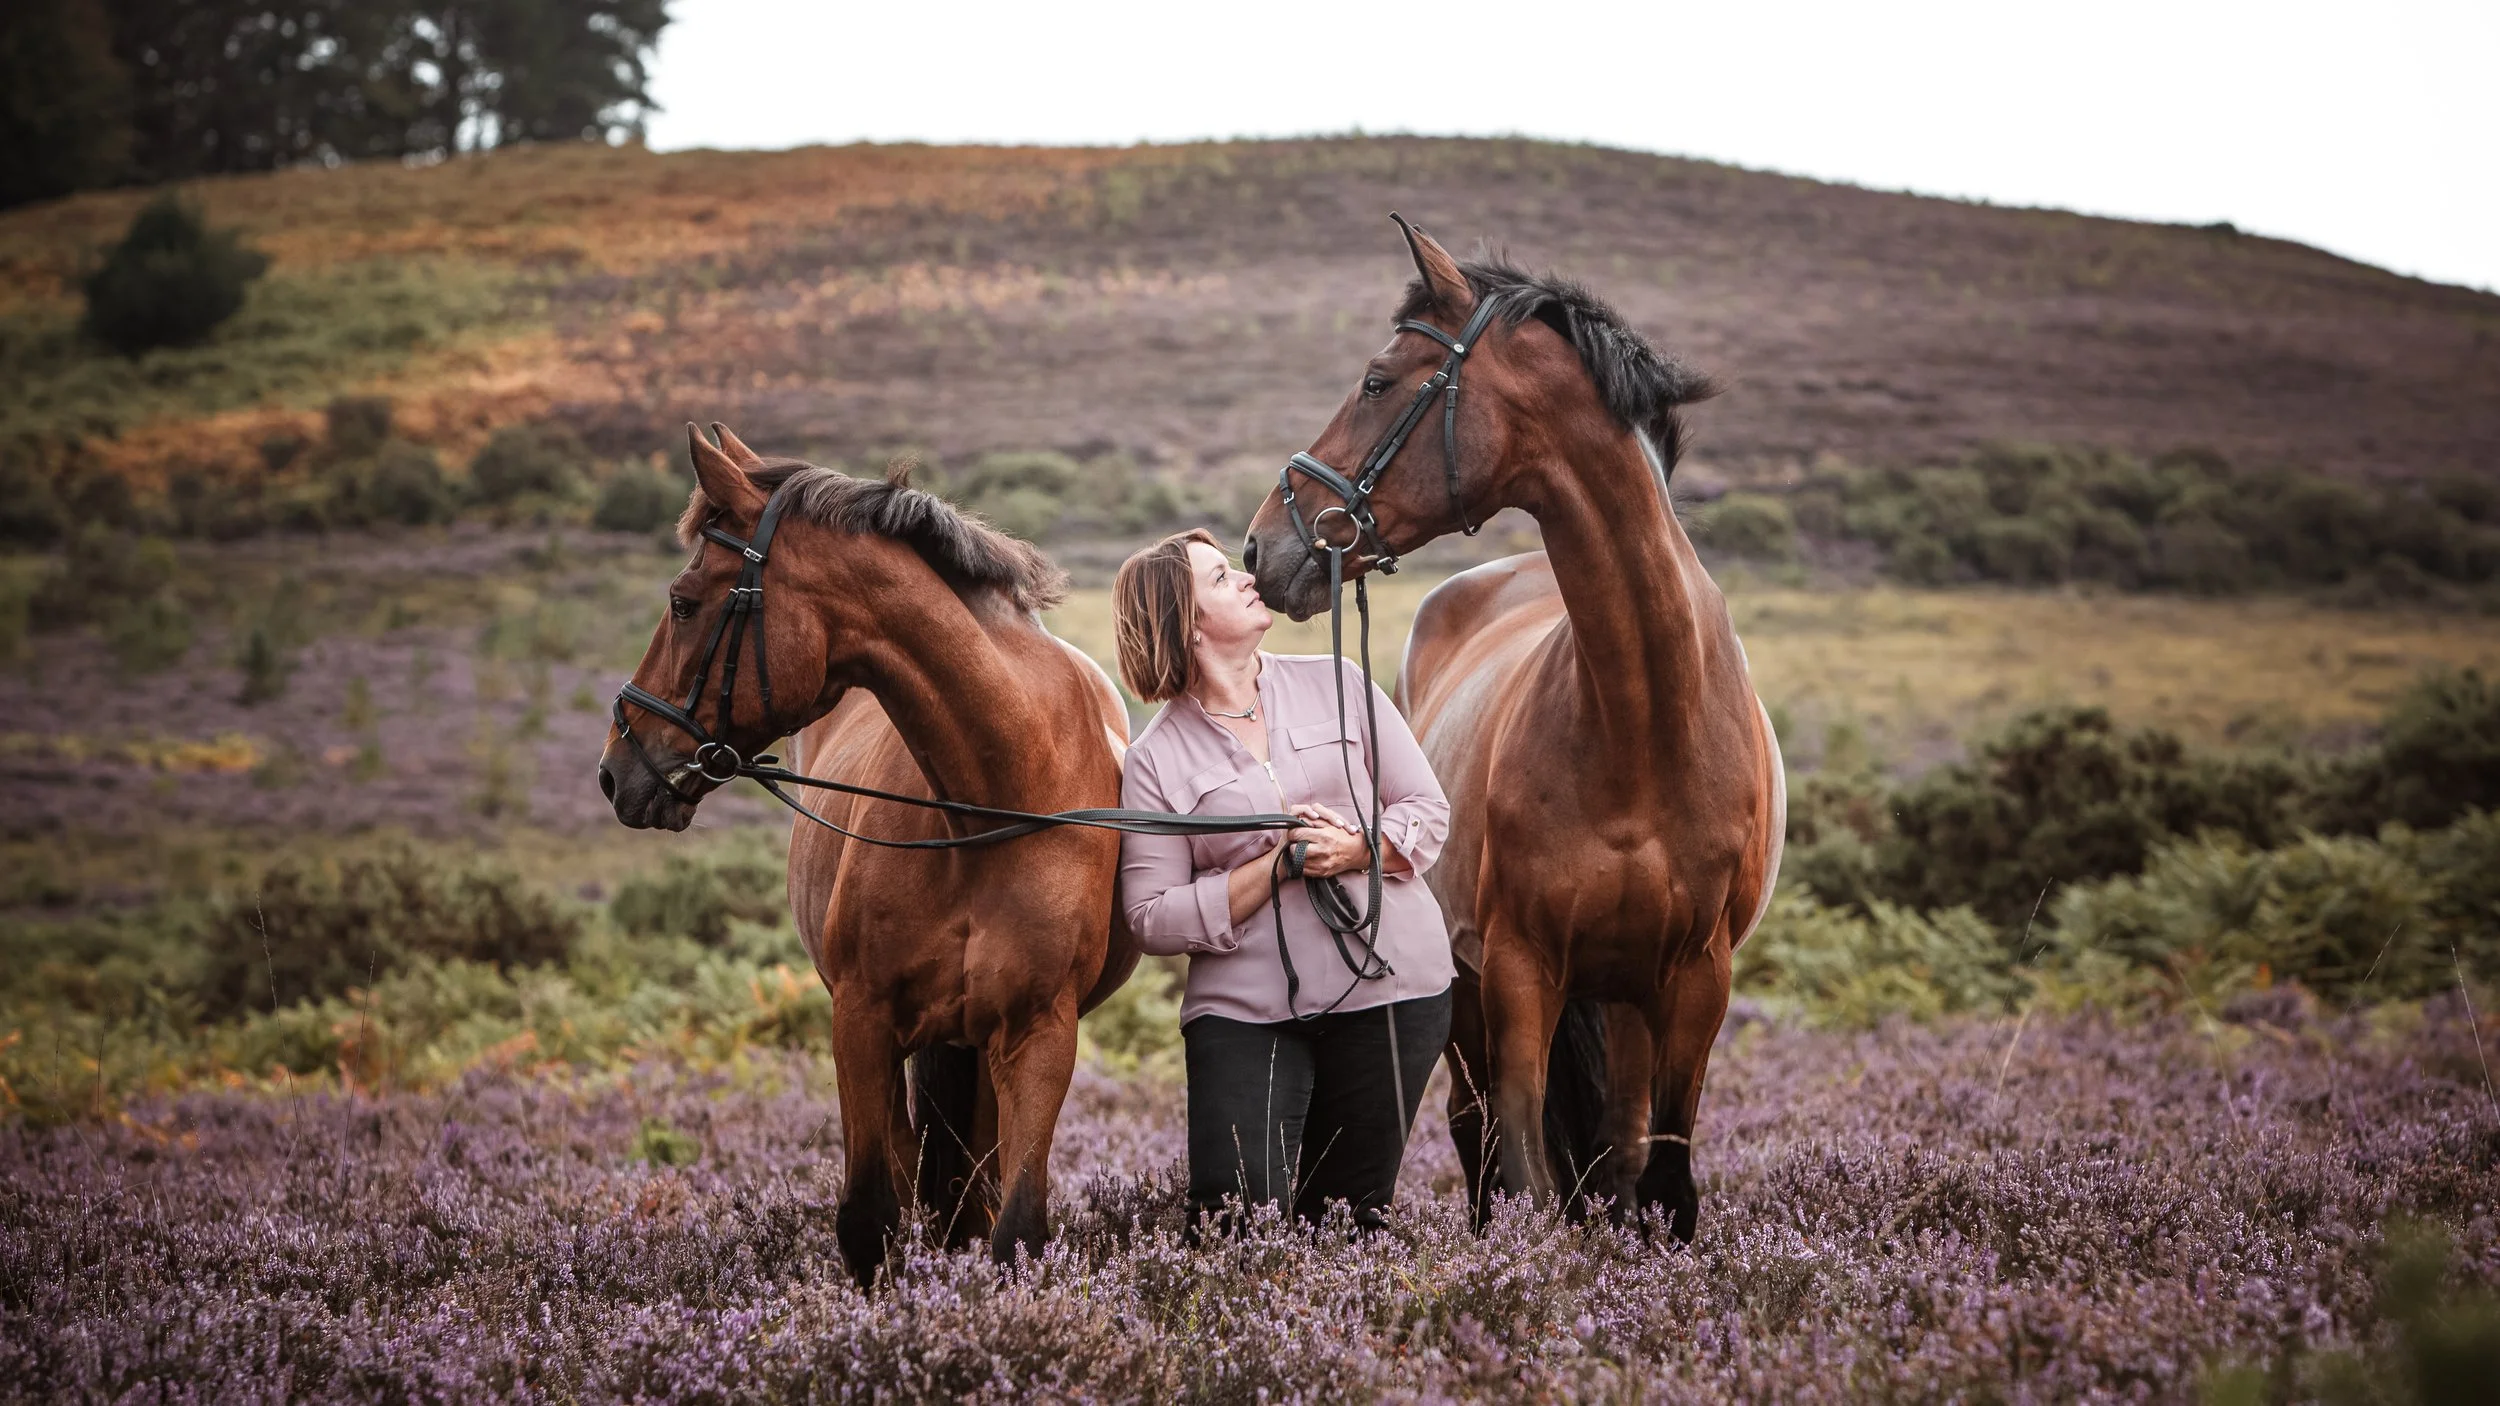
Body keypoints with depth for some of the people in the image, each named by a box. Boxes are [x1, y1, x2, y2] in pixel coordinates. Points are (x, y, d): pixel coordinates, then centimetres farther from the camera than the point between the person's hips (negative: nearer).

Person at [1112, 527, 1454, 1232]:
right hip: (1246, 1008, -2)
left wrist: (1354, 850, -13)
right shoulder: (1155, 762, -1)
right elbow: (1153, 920, -6)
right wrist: (1280, 865, -16)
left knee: (1350, 1213, 7)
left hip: (1391, 988, 2)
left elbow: (1429, 809, 8)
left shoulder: (1337, 685, 6)